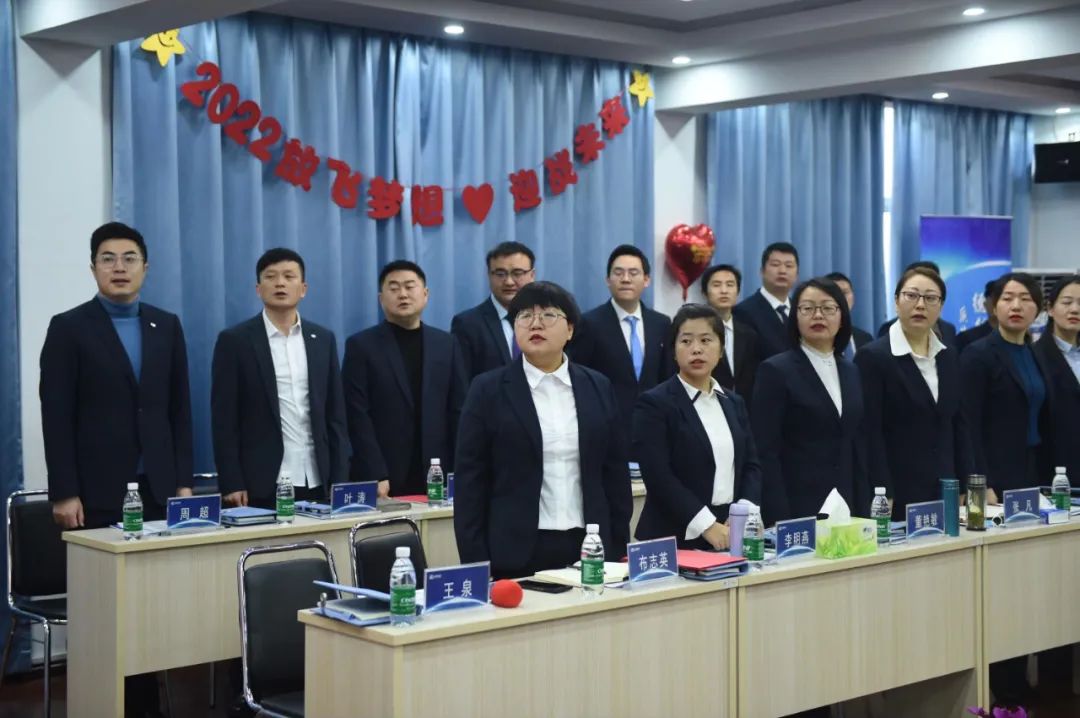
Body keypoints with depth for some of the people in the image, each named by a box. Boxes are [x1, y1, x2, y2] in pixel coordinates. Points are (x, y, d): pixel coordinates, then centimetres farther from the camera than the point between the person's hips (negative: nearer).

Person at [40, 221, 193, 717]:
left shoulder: (166, 326, 11)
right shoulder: (69, 327, 0)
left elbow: (180, 410, 11)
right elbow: (56, 417, -5)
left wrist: (183, 481, 5)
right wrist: (64, 493, -10)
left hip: (158, 488, 3)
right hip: (98, 492, -3)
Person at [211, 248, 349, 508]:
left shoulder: (323, 339, 10)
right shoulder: (234, 340, -1)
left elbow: (335, 415, 10)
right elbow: (224, 419, -3)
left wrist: (339, 481, 4)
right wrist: (231, 484, -9)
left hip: (317, 483, 3)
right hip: (260, 485, -3)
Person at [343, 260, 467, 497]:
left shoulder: (446, 344, 10)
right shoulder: (361, 345, 1)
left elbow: (457, 412, 9)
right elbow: (358, 416, -5)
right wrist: (376, 477, -14)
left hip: (437, 478, 3)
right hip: (383, 481, -3)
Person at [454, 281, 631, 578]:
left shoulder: (598, 388, 8)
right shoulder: (488, 390, 0)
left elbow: (615, 474, 10)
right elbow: (471, 482, -2)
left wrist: (619, 551, 6)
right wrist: (475, 566, -7)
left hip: (588, 548, 3)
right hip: (516, 553, -2)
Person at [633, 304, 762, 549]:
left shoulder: (734, 404, 13)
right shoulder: (654, 404, -6)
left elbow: (751, 465, 8)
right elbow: (659, 476, -14)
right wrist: (707, 526, -19)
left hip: (730, 535, 5)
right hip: (676, 540, -5)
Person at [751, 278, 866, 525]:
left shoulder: (851, 372, 13)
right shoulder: (776, 371, -6)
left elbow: (856, 446, 16)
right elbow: (765, 452, -11)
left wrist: (863, 511, 8)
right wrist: (779, 519, -18)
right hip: (795, 510, -5)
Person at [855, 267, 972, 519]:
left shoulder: (949, 357, 12)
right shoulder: (873, 356, -8)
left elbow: (958, 424, 15)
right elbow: (869, 433, -12)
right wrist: (883, 496, -16)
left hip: (944, 491, 6)